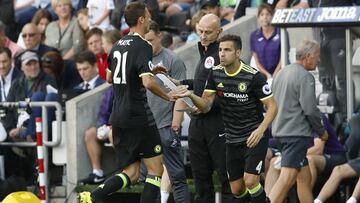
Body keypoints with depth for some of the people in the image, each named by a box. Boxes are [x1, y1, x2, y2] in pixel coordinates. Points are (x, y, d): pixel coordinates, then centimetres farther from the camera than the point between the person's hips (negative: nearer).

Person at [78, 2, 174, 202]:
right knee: (156, 169, 3)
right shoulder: (142, 46, -12)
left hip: (118, 117, 8)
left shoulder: (118, 45, 12)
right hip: (138, 116, -8)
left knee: (131, 173, 10)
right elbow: (148, 82, -23)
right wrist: (168, 96, -6)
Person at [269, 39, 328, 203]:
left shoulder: (281, 73, 15)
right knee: (286, 178, -15)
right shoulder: (305, 77, -13)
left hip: (280, 130, 10)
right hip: (297, 133, -10)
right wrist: (321, 131, -2)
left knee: (304, 177, 14)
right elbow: (310, 109, -17)